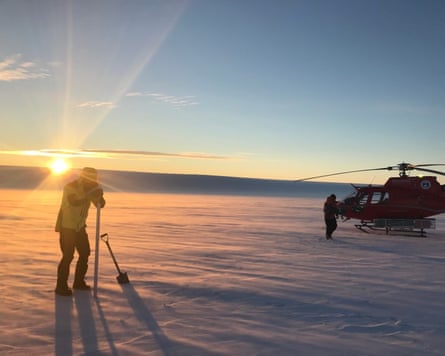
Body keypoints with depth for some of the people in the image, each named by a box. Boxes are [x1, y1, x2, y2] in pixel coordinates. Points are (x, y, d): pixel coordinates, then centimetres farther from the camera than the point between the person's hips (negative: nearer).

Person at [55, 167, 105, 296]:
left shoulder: (89, 189, 1)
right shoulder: (70, 187, -19)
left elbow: (100, 204, -3)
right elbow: (74, 202, -37)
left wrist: (99, 196, -23)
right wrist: (89, 196, -45)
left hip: (79, 226, 7)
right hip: (66, 226, -7)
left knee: (85, 253, 9)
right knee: (68, 255, -11)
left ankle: (79, 282, 23)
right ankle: (61, 286, -2)